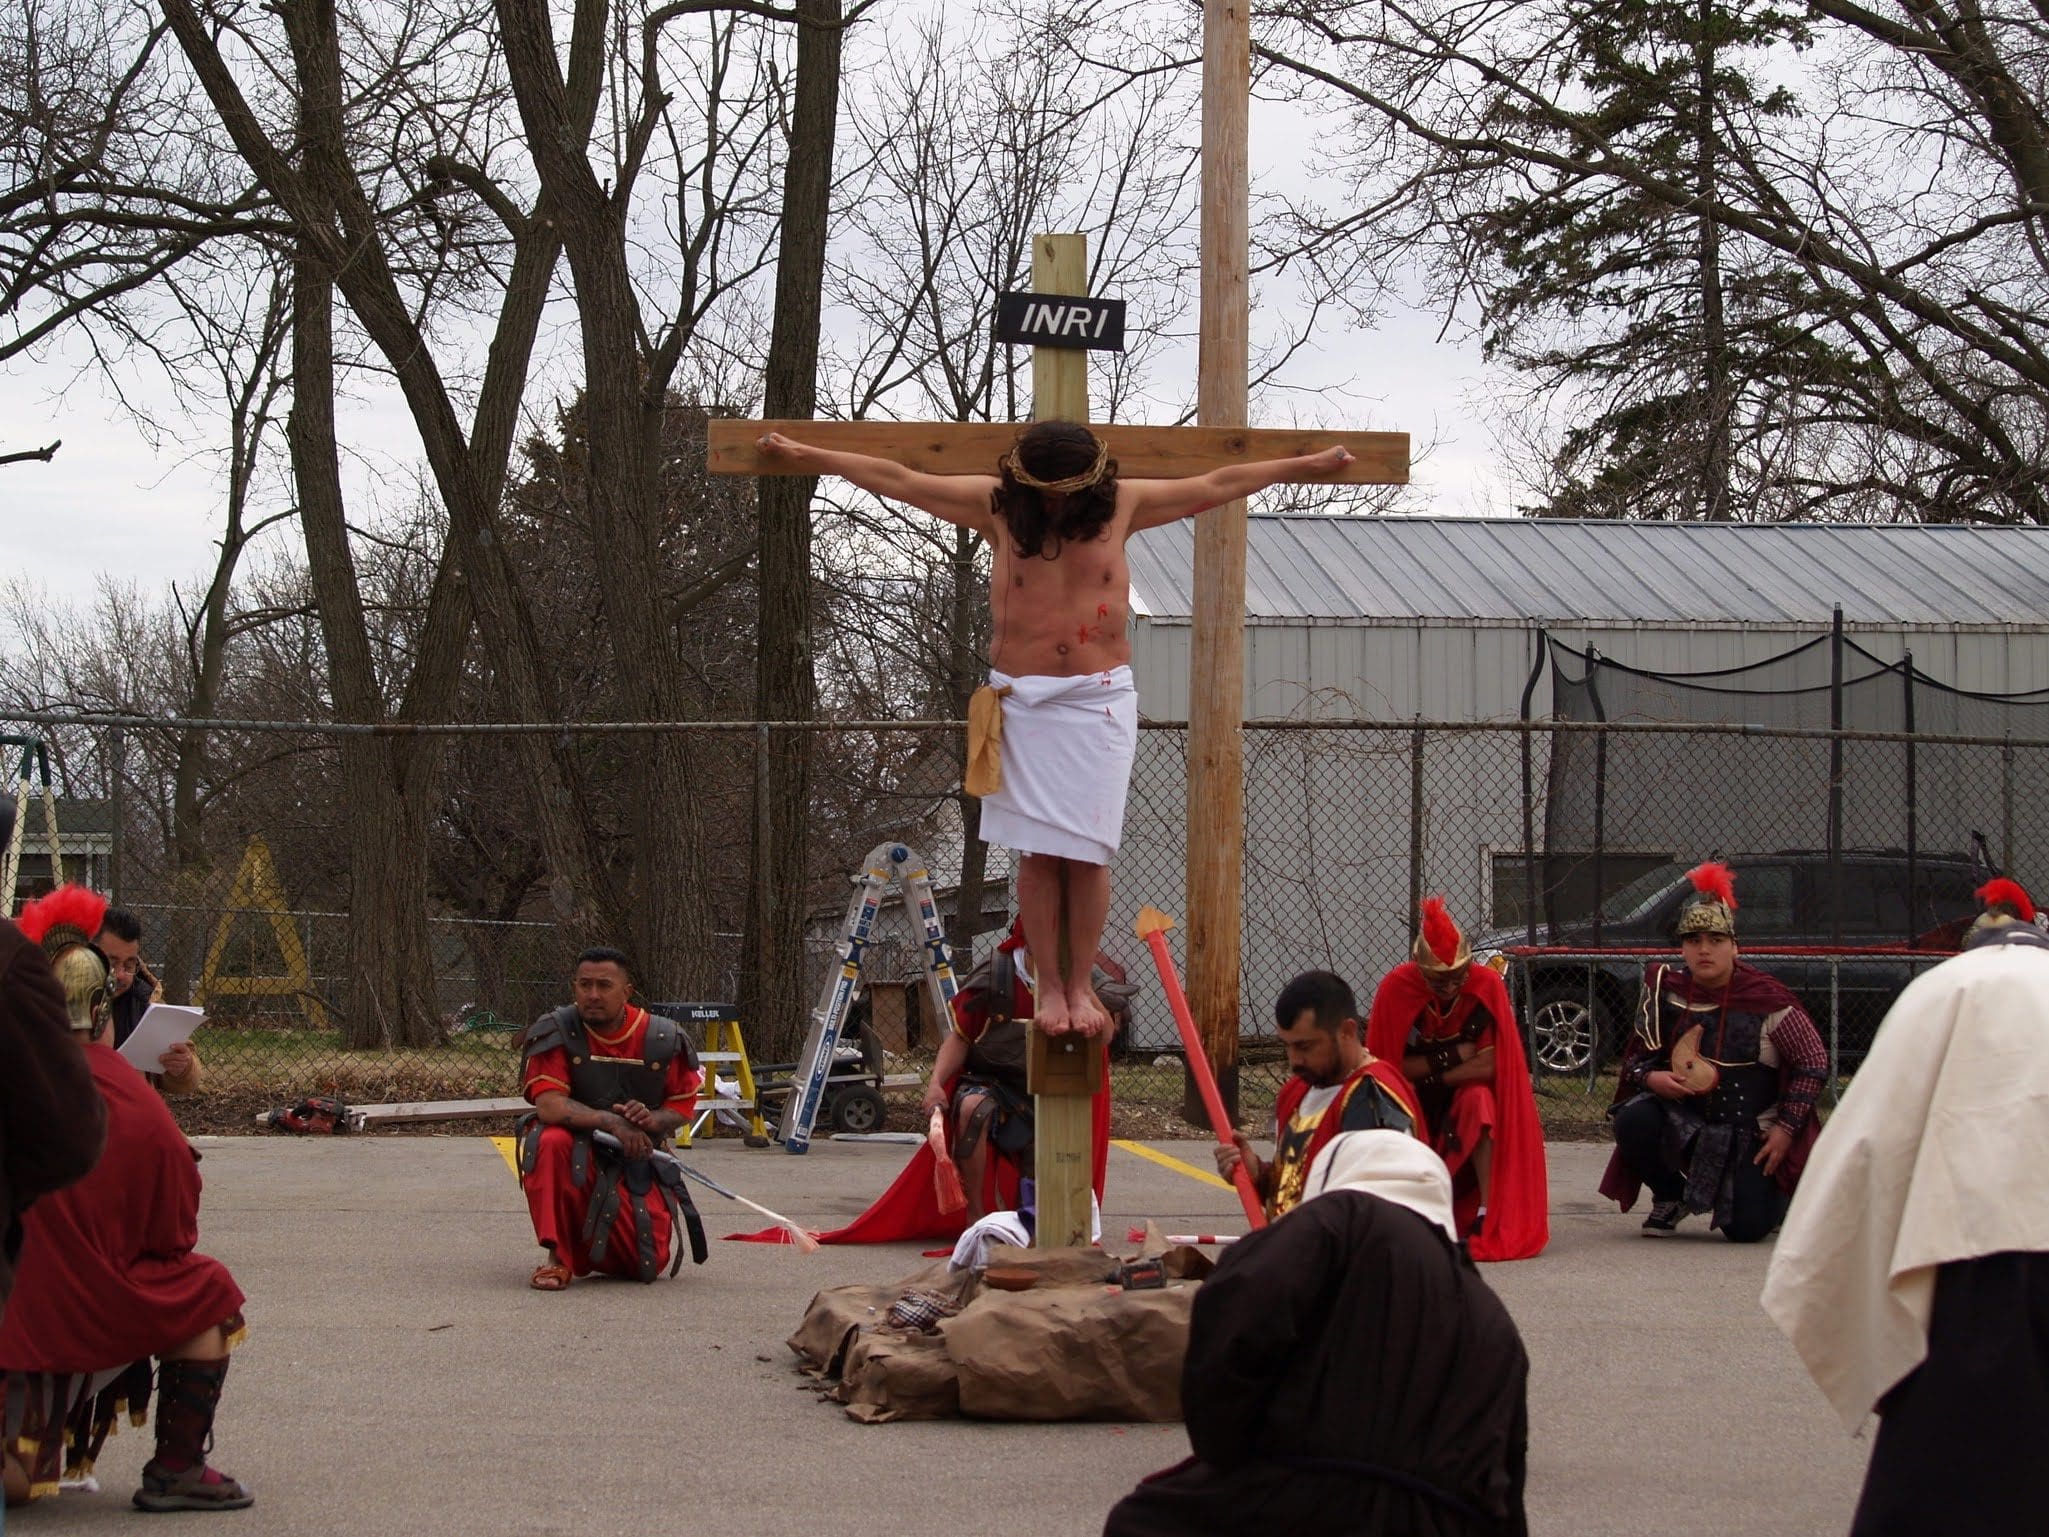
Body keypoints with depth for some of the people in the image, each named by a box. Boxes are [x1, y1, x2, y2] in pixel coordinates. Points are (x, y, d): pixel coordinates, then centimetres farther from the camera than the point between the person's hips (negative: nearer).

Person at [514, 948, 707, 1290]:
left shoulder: (663, 1039, -4)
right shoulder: (555, 1033, -12)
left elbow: (683, 1107, 3)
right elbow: (548, 1105, -23)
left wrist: (651, 1120, -21)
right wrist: (611, 1121, -36)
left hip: (635, 1161, 2)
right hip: (575, 1155, -2)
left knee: (649, 1264, -10)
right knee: (550, 1141, -37)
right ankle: (554, 1255, -24)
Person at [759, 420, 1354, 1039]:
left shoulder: (1123, 504, 4)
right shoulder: (996, 504, 2)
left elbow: (1217, 485, 10)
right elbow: (897, 480, 5)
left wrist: (1309, 465, 14)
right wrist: (804, 455, 5)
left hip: (1101, 700, 0)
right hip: (1022, 701, 0)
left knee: (1087, 850, -3)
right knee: (1038, 851, -2)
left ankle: (1081, 984, 6)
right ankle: (1049, 986, 5)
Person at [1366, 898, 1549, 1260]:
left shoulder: (1487, 985, -21)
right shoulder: (1395, 989, -21)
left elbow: (1489, 1065, -23)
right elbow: (1386, 1067, -18)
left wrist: (1429, 1070, -20)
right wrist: (1450, 1057, -23)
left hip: (1467, 1095, -1)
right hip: (1414, 1102, 1)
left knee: (1478, 1099, -33)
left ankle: (1489, 1215, -32)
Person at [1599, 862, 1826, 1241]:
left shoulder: (1764, 998, -12)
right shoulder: (1666, 991, -3)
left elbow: (1814, 1061, -7)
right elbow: (1636, 1055, 7)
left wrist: (1786, 1128, -11)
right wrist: (1650, 1078, -17)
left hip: (1750, 1132, -3)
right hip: (1683, 1119, 3)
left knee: (1746, 1228, -17)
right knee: (1632, 1122, -29)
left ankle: (1778, 1193, 23)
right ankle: (1670, 1197, 2)